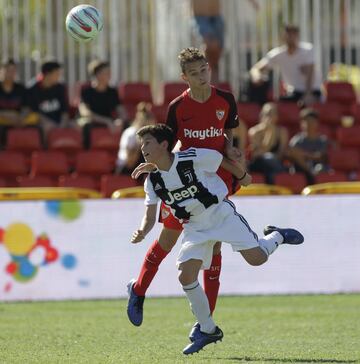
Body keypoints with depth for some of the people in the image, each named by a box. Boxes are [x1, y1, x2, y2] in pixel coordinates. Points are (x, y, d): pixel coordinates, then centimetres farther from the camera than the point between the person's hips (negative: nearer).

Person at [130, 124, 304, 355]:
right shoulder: (153, 181, -6)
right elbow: (150, 216, -2)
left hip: (220, 213, -4)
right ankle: (208, 331, 6)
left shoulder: (194, 158, -21)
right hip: (195, 227, 4)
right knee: (186, 277, -10)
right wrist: (142, 232, -24)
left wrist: (243, 177, 11)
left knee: (256, 258, -16)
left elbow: (226, 160, -6)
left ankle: (276, 236, 21)